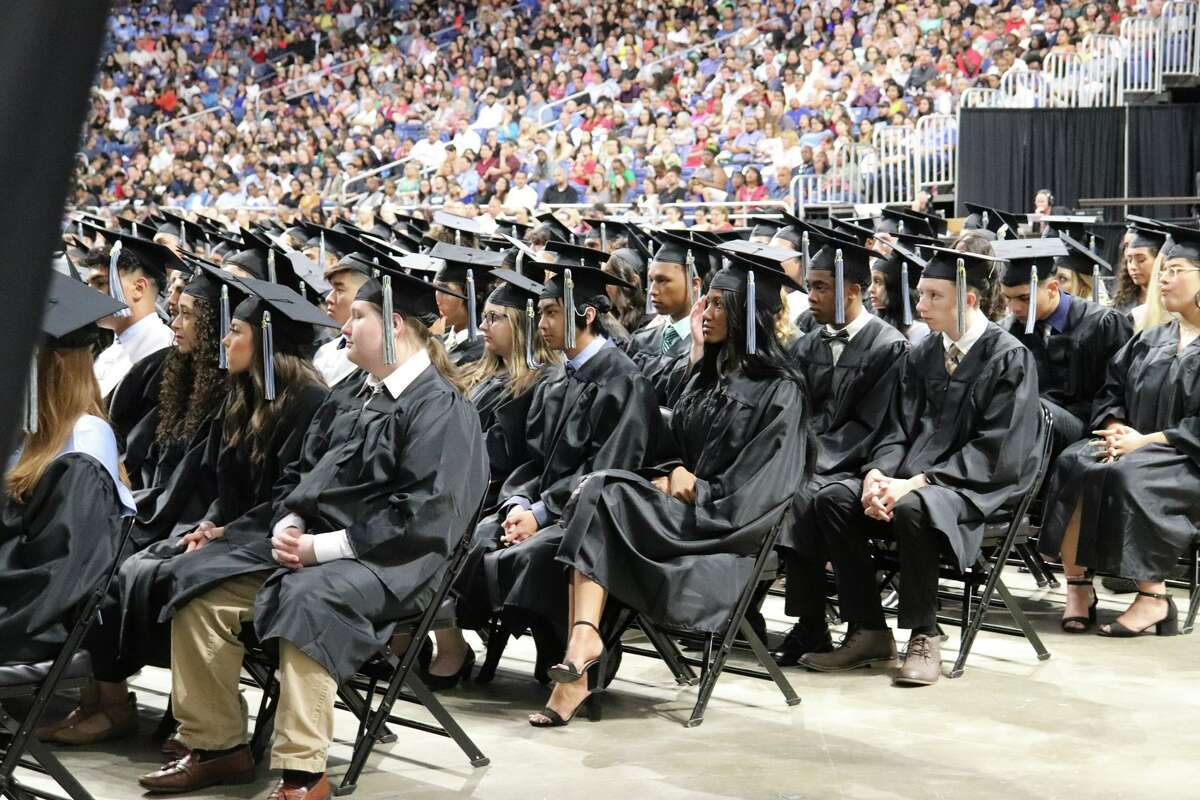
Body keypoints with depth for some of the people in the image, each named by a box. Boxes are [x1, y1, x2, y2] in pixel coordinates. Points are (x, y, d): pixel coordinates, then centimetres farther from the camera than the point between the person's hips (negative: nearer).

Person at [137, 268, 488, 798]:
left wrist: (321, 547, -20)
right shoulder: (357, 397, 17)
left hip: (388, 560, -9)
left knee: (307, 598, -38)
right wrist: (288, 524, -3)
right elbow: (302, 471, 21)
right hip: (311, 541, 9)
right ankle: (216, 745, 1)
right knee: (202, 590, -5)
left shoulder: (440, 408, -10)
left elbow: (423, 513, -20)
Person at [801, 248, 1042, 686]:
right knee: (834, 499, -15)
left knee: (912, 508, -36)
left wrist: (917, 482, -23)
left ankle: (923, 637, -18)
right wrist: (876, 474, -13)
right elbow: (899, 428, 10)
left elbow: (997, 450, -16)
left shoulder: (1009, 358, -9)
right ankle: (868, 632, -9)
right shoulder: (923, 355, 11)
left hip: (980, 485, -7)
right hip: (917, 474, 7)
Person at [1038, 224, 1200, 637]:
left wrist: (1146, 441, -18)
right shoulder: (1149, 340, 16)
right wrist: (1116, 428, -8)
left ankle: (1153, 596, -27)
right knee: (1072, 464, -23)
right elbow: (1110, 391, 13)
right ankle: (1078, 585, -23)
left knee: (1129, 475, -36)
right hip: (1136, 444, 6)